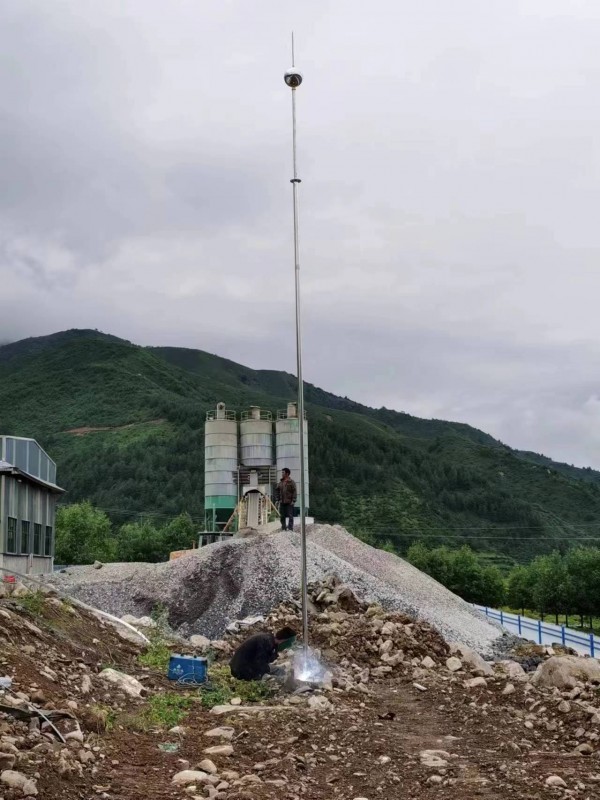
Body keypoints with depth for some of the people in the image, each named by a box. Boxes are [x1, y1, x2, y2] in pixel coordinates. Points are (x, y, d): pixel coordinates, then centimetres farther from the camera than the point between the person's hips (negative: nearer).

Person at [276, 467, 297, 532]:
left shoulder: (291, 482, -4)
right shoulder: (280, 483, 11)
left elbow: (295, 492, -7)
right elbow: (277, 492, 19)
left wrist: (293, 501, -14)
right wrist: (278, 499, 9)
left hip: (289, 503, -6)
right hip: (282, 503, 6)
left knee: (290, 516, -7)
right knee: (282, 516, 9)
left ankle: (290, 528, -6)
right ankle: (283, 528, 16)